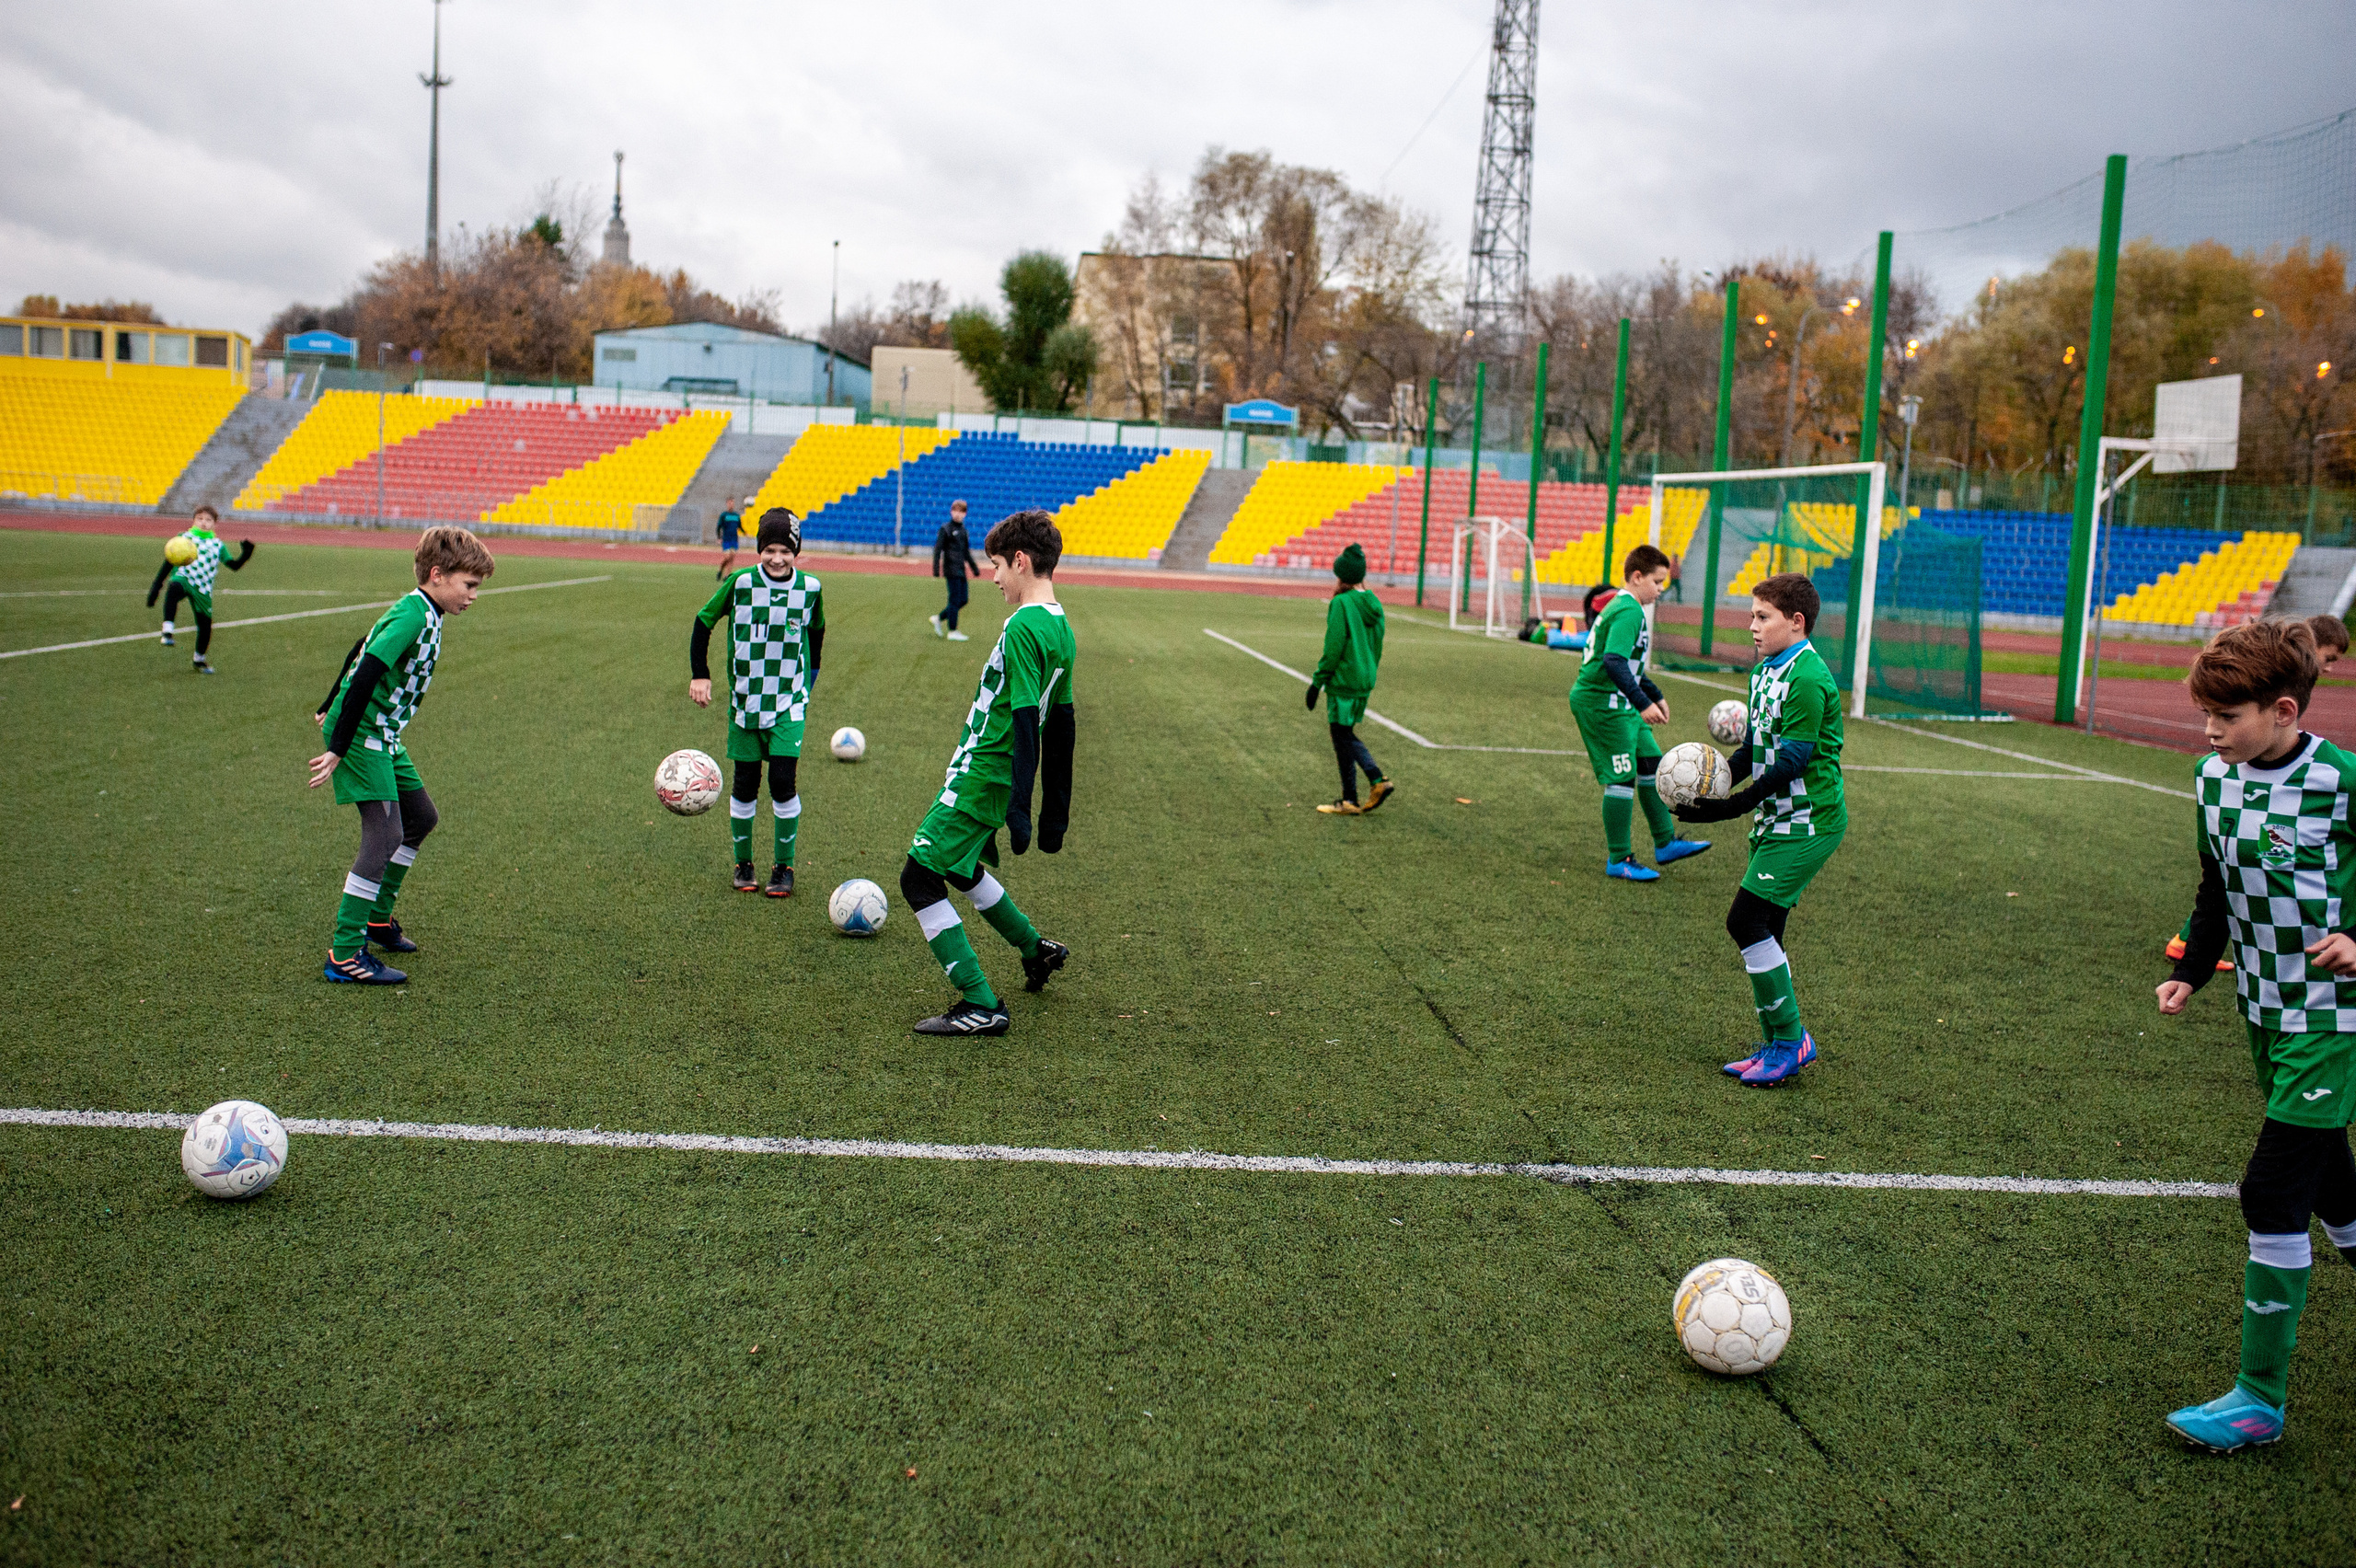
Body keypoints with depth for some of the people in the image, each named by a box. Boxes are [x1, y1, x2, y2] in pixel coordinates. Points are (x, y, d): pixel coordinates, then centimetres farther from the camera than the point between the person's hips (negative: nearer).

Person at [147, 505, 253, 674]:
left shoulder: (218, 545, 14)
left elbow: (234, 565, 8)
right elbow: (169, 563, 11)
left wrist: (245, 555, -12)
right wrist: (156, 585, 7)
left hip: (203, 588, 3)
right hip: (183, 578, -3)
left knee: (205, 623, 3)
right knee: (174, 589, -40)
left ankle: (199, 660, 28)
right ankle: (167, 631, -48)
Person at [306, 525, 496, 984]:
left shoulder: (420, 612, 11)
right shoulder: (413, 615, -20)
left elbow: (359, 654, 24)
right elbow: (366, 676, -28)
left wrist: (331, 709, 35)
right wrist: (338, 750, -28)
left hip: (382, 734, 10)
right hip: (361, 733, -10)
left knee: (422, 816, 18)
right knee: (385, 833, -15)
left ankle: (378, 916, 32)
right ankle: (344, 954, -12)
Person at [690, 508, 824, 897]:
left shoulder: (809, 588, -4)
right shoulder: (740, 583, -9)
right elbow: (703, 623, 4)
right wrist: (699, 675, -1)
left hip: (789, 703, 0)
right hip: (745, 700, 0)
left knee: (783, 781, -10)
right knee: (745, 785, 3)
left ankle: (784, 866, 5)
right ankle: (743, 864, 21)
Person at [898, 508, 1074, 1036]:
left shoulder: (1023, 627, -19)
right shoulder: (1061, 628, 9)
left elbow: (1026, 723, -25)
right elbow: (1061, 725, 14)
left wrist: (1019, 808, -26)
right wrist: (1056, 810, 19)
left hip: (980, 776, -9)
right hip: (996, 780, 9)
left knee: (920, 878, -5)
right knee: (959, 867, 28)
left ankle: (981, 1008, -5)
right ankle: (1035, 949, 41)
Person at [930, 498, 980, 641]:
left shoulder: (963, 530, 16)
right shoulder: (946, 529, -6)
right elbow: (937, 549, -9)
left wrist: (974, 569, 25)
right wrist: (936, 569, -16)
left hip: (961, 570, 7)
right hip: (951, 569, -7)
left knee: (963, 600, 8)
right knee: (955, 600, -7)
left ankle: (939, 618, 22)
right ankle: (952, 631, 0)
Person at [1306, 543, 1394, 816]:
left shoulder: (1341, 603, -15)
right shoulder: (1373, 604, 8)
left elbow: (1334, 647, -17)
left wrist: (1317, 681, -11)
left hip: (1343, 680, -8)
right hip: (1366, 681, 8)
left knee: (1342, 736, 2)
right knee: (1345, 734, 19)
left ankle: (1349, 801, 7)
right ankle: (1377, 780, 7)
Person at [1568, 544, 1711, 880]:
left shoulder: (1621, 606, 17)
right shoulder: (1629, 611, -17)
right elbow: (1614, 661, -30)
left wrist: (1655, 695, 34)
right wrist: (1643, 703, -34)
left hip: (1618, 704, 11)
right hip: (1602, 703, -11)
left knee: (1651, 763, 14)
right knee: (1623, 777, -6)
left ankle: (1666, 844, 24)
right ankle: (1618, 861, 3)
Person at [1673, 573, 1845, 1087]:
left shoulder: (1808, 678, -17)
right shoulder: (1764, 671, 12)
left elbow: (1790, 763, -21)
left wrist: (1728, 809, -23)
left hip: (1807, 822, -9)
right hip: (1776, 819, 9)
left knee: (1747, 920, -14)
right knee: (1762, 931, 10)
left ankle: (1790, 1038, -3)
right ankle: (1777, 1046, 20)